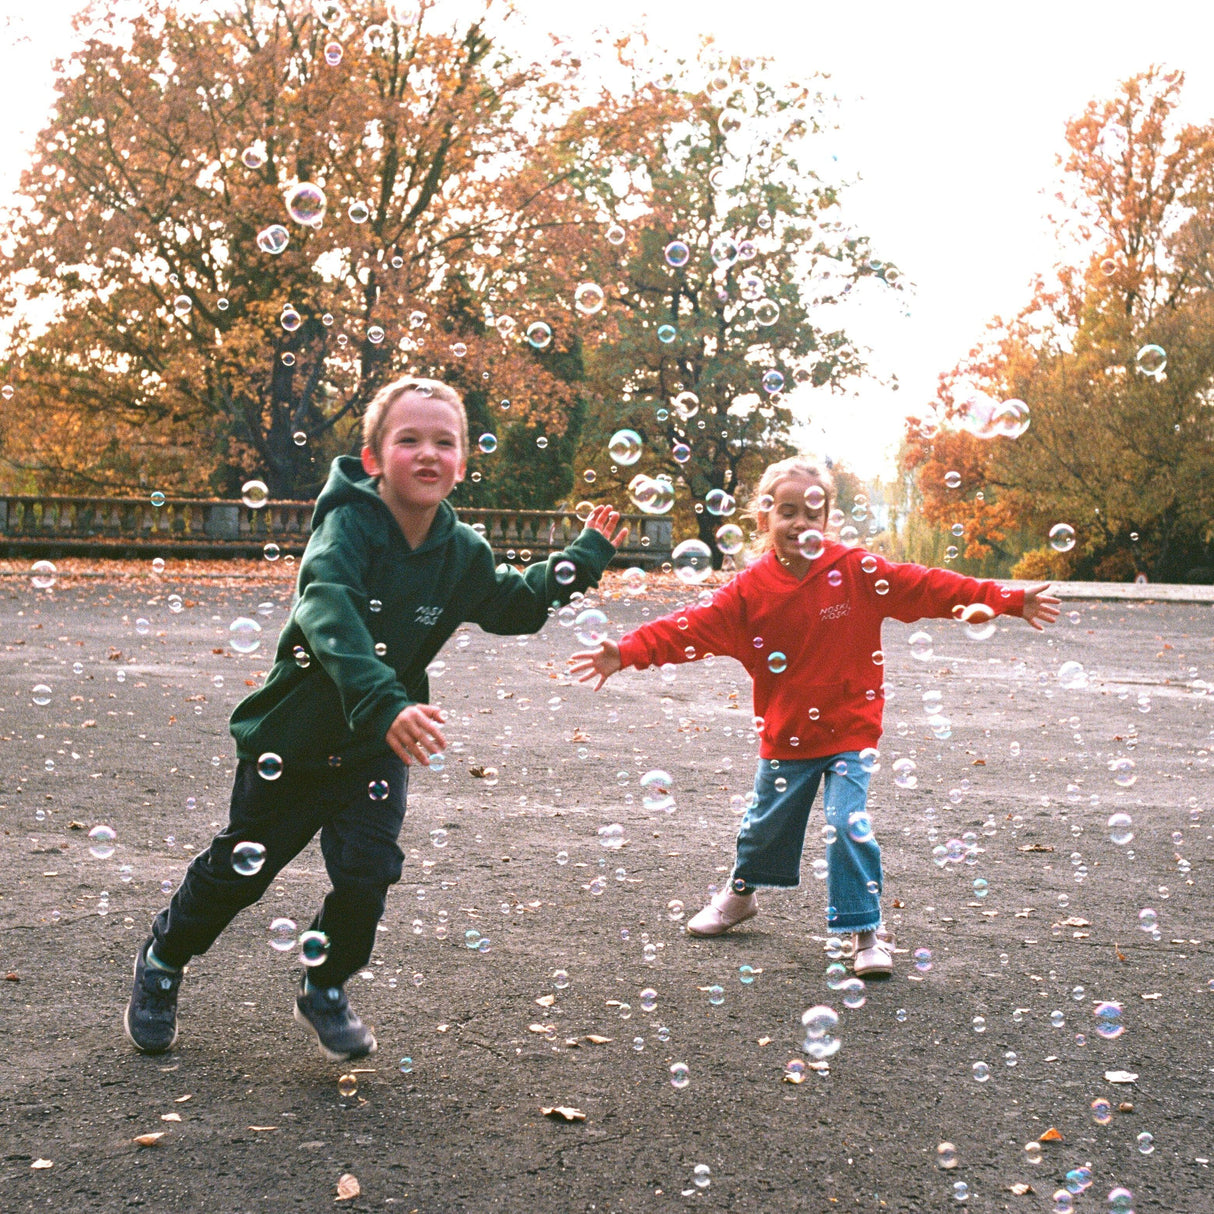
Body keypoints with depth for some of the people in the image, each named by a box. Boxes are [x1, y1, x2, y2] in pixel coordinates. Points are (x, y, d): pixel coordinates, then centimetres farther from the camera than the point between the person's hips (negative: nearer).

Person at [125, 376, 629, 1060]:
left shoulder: (462, 553, -6)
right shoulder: (350, 522, -24)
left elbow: (519, 605, 15)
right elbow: (330, 615, -42)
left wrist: (583, 560, 5)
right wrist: (384, 703, -56)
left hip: (378, 748, 4)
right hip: (292, 736, -3)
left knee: (368, 875, -7)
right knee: (239, 868, 10)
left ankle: (325, 991, 22)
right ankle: (163, 960, 38)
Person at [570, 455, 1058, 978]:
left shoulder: (858, 571, -9)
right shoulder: (749, 590, -7)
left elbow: (929, 587, -10)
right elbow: (692, 627, -12)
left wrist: (1007, 601, -14)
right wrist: (627, 651, -24)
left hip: (849, 729, -2)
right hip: (785, 734, 2)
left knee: (848, 824, -14)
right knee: (767, 823, 18)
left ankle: (866, 930, 1)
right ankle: (741, 893, 47)